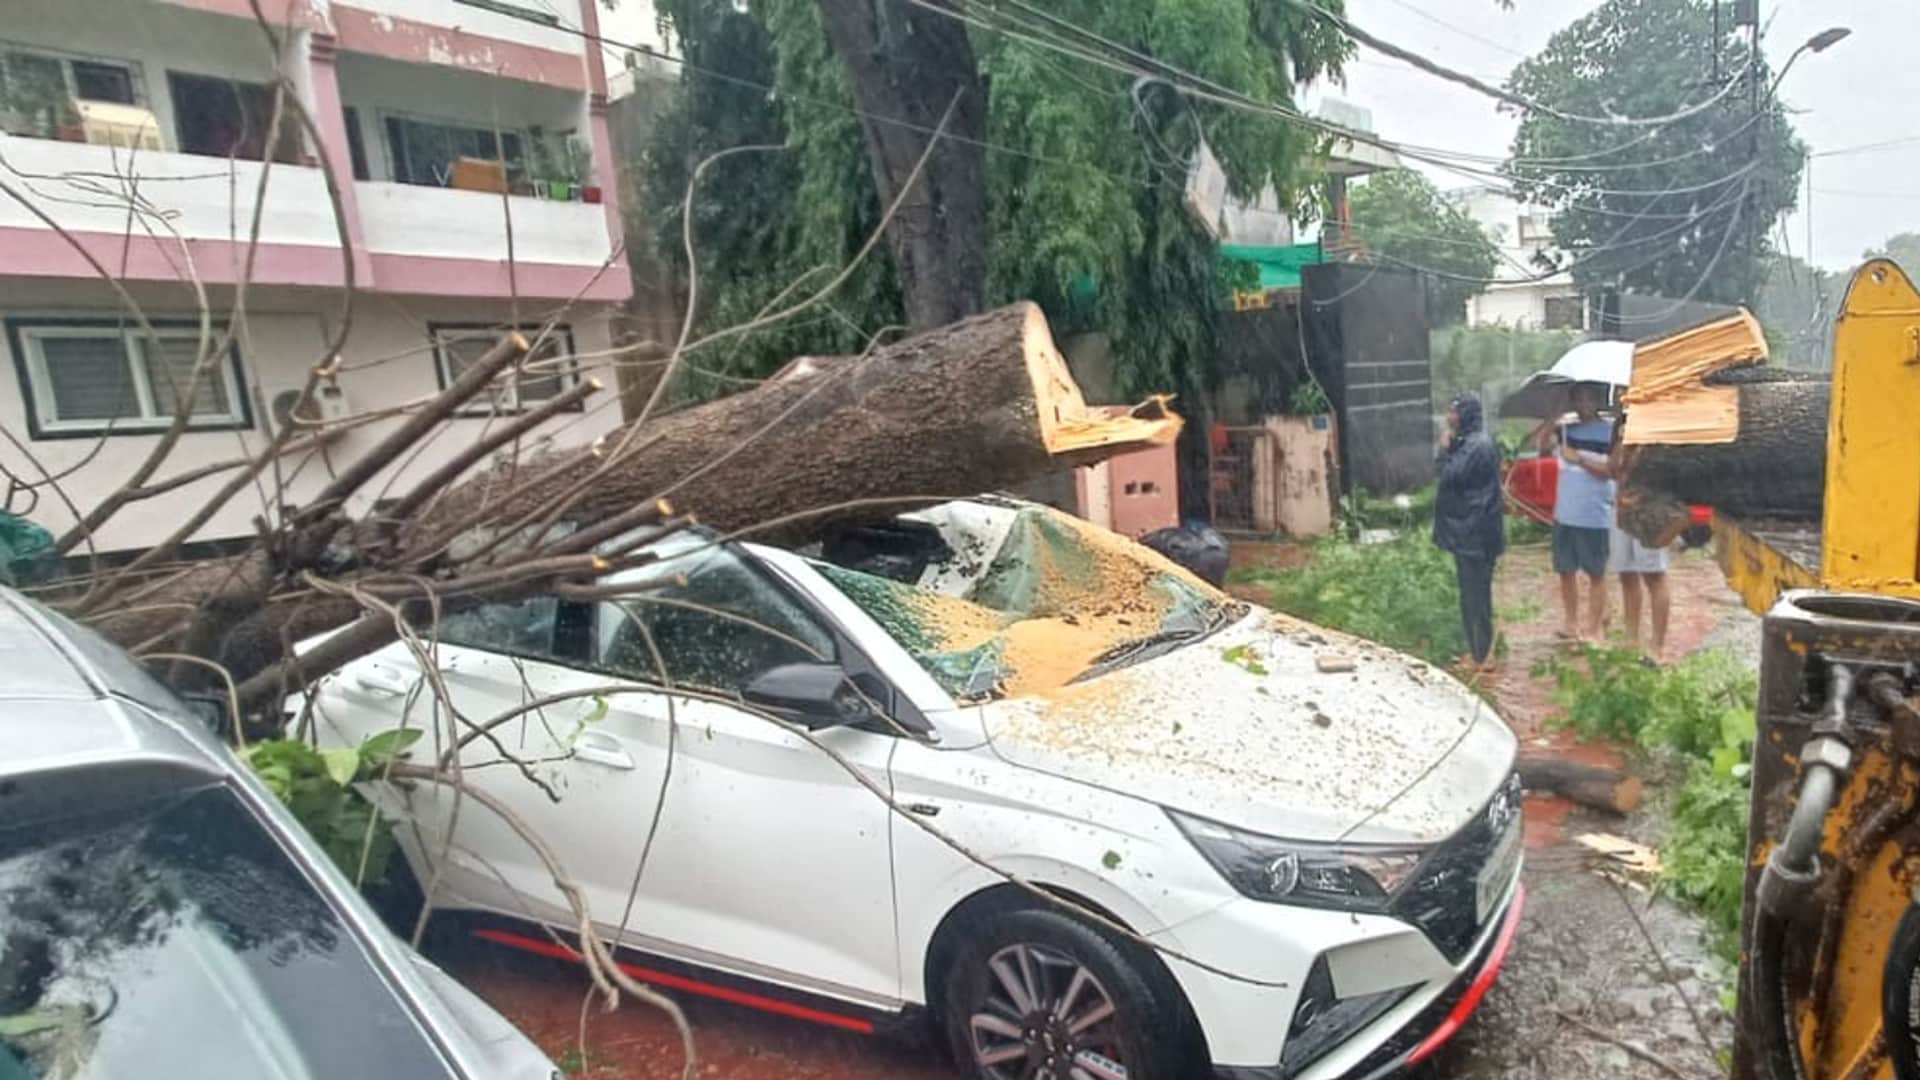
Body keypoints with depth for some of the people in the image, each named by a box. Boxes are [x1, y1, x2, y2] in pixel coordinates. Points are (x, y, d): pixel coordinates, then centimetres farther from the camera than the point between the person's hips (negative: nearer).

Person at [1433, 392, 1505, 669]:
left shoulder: (1479, 444, -17)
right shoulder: (1467, 442, 14)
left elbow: (1451, 478, -20)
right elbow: (1454, 478, 16)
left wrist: (1445, 450, -7)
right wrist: (1450, 449, 6)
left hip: (1475, 532, -10)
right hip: (1466, 530, 10)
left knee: (1476, 596, -4)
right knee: (1471, 595, 16)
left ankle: (1482, 655, 4)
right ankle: (1477, 651, 25)